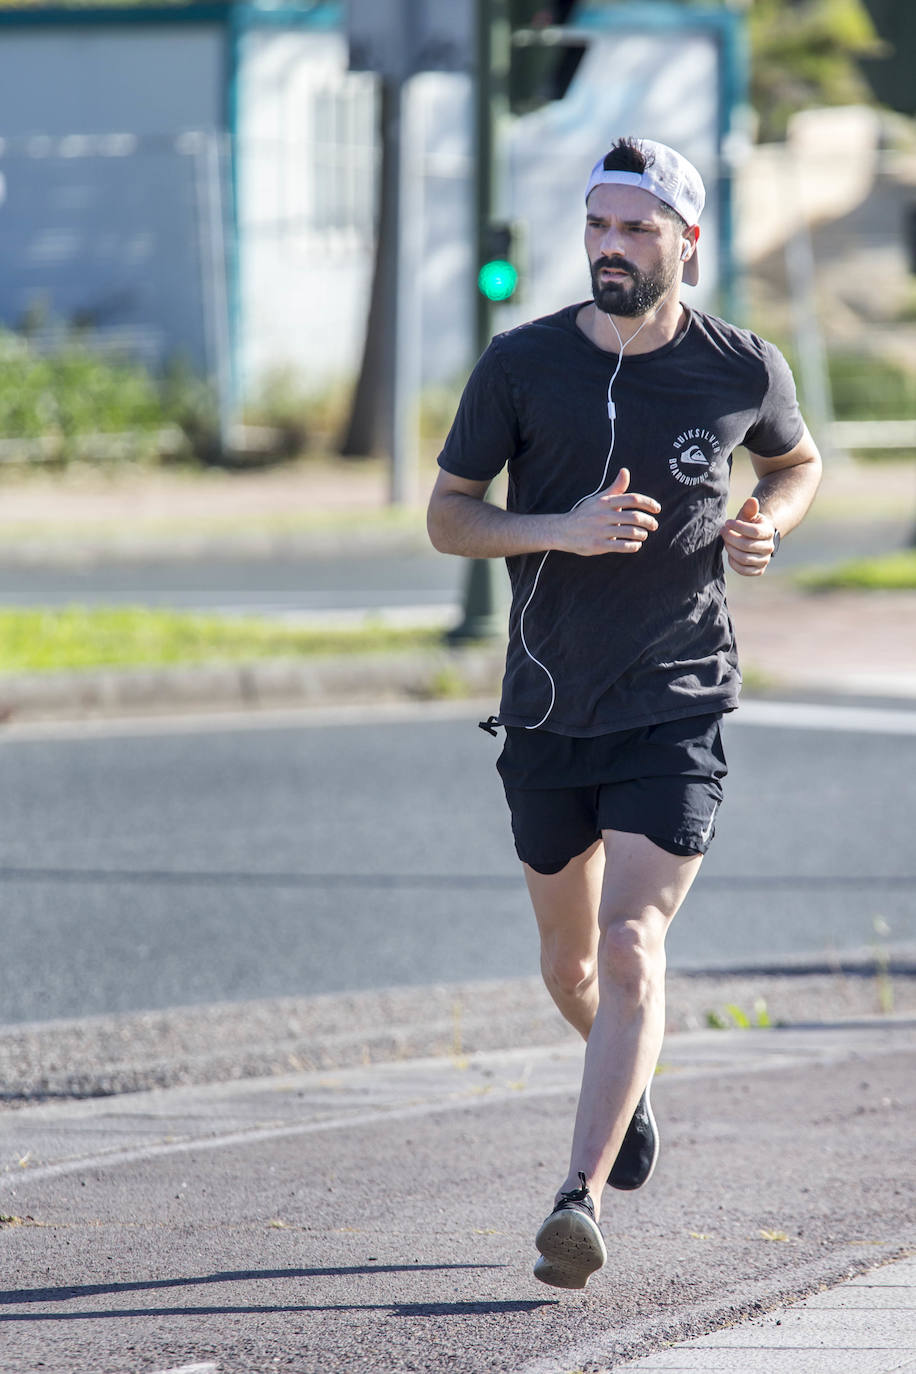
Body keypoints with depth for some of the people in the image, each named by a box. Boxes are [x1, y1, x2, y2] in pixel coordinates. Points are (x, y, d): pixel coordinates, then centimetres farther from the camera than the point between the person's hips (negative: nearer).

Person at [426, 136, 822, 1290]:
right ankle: (631, 1080, 49)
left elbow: (797, 462, 19)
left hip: (676, 708, -2)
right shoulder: (521, 364, -4)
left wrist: (767, 525, -3)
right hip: (546, 708, 2)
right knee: (570, 962, 16)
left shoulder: (744, 370, -2)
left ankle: (581, 1199, -20)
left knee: (630, 947, -17)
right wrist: (563, 530, -18)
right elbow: (446, 516, 0)